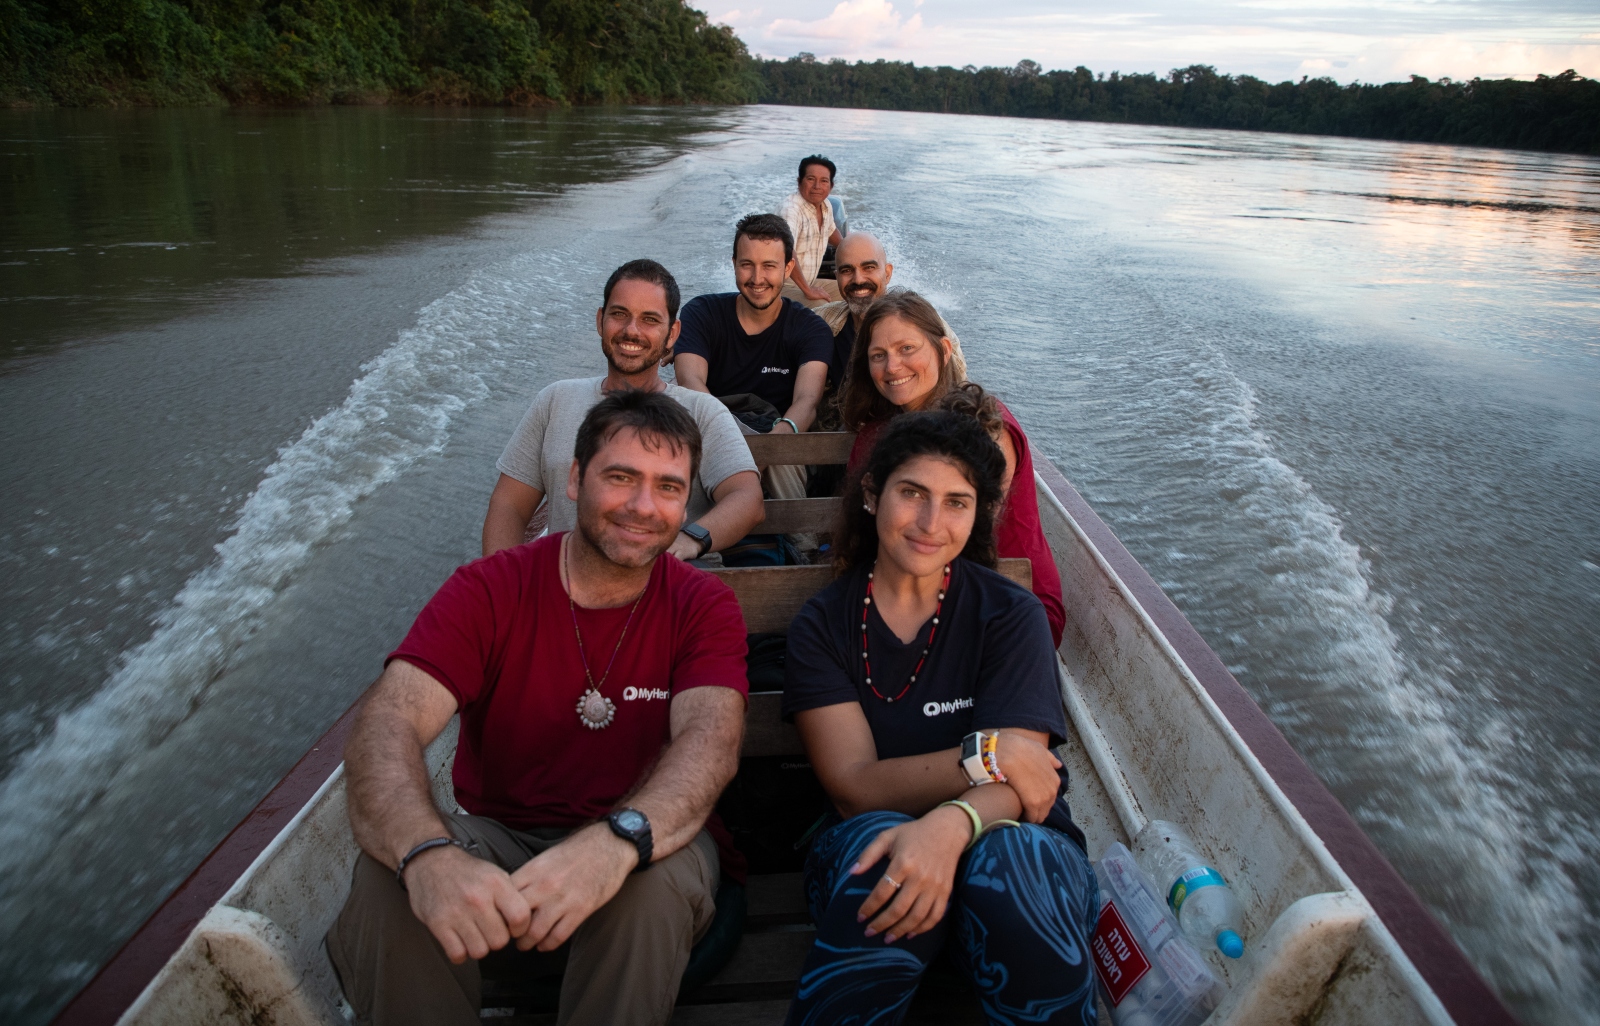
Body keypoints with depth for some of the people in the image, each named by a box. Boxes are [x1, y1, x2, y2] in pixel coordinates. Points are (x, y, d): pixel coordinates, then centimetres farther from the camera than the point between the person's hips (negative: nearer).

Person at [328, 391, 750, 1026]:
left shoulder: (703, 606, -6)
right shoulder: (489, 589, -7)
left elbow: (711, 736, -23)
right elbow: (387, 724, -21)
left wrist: (614, 843, -46)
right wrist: (429, 853, -44)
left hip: (640, 850, 0)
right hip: (496, 838, 1)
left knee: (656, 878, -35)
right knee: (388, 877, -29)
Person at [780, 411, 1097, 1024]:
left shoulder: (1010, 615, -3)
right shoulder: (821, 627, -1)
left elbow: (1019, 779, -14)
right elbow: (853, 785, -10)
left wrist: (952, 823, -37)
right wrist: (986, 756, -22)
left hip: (1011, 839, 1)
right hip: (865, 847, 0)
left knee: (1008, 855, -34)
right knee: (878, 838, -35)